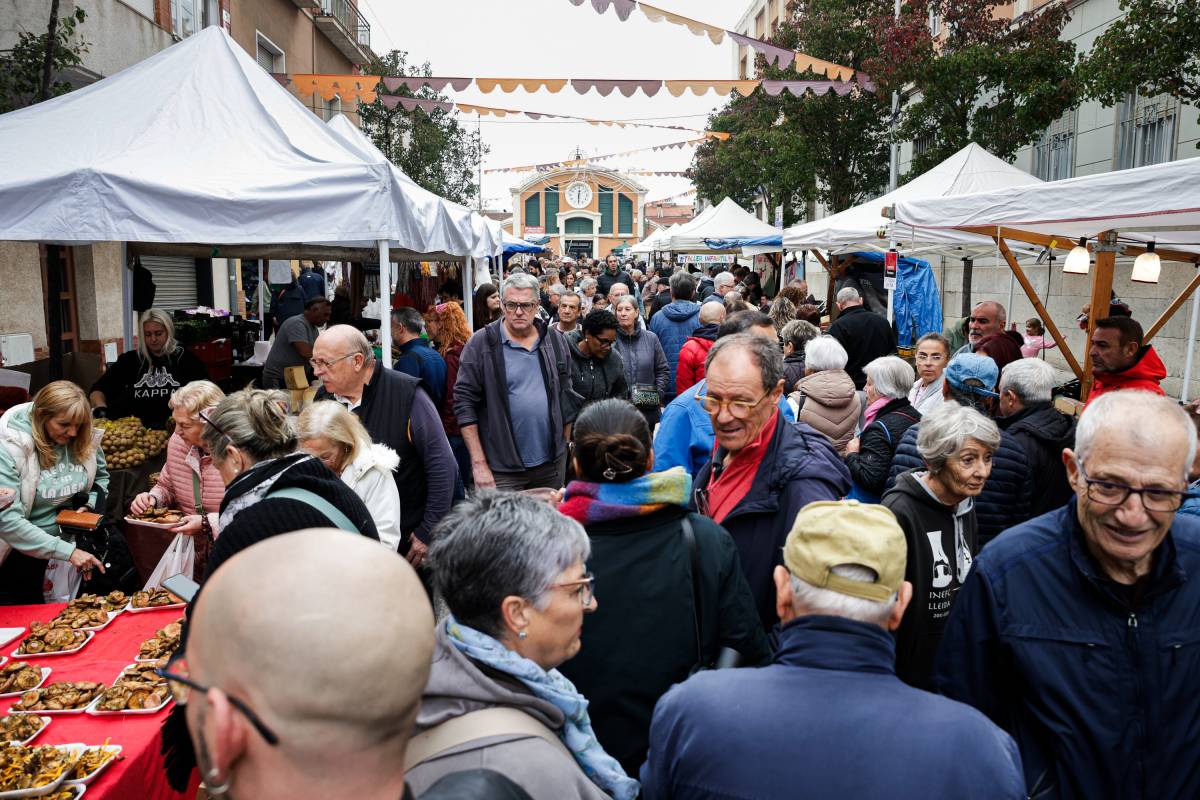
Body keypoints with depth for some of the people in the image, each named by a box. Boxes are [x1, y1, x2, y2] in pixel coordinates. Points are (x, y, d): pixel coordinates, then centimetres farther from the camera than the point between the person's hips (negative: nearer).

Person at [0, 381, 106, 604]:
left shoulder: (84, 438, -8)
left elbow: (101, 477, 13)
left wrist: (89, 505, -9)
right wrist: (67, 551, -30)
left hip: (67, 539, 4)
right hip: (20, 546, -4)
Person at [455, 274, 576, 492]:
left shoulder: (556, 341, 6)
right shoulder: (482, 343, -7)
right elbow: (465, 402, -9)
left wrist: (565, 446, 11)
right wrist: (478, 463, -12)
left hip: (551, 465, 4)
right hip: (501, 469, -4)